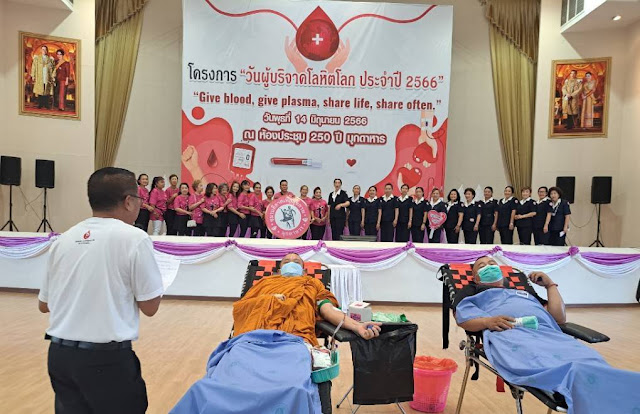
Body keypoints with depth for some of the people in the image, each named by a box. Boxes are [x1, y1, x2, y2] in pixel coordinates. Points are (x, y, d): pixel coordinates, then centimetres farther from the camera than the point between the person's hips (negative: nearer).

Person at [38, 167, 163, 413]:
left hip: (59, 354, 6)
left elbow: (43, 305, 11)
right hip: (108, 358, -5)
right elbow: (150, 307, -10)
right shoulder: (134, 238, -14)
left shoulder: (63, 240, 3)